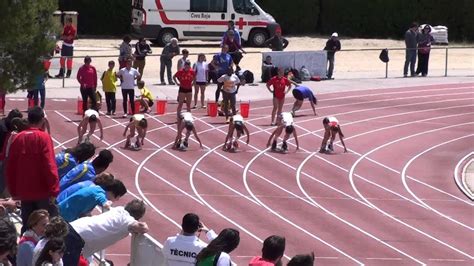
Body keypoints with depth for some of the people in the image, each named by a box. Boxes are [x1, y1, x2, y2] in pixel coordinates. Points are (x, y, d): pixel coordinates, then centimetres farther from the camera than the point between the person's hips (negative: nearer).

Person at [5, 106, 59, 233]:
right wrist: (54, 190, -15)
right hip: (43, 191, -4)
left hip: (24, 192, 4)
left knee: (27, 227, 10)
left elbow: (10, 167, 8)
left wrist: (13, 191, 16)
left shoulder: (17, 138, 4)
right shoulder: (44, 137, -10)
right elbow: (50, 165, -17)